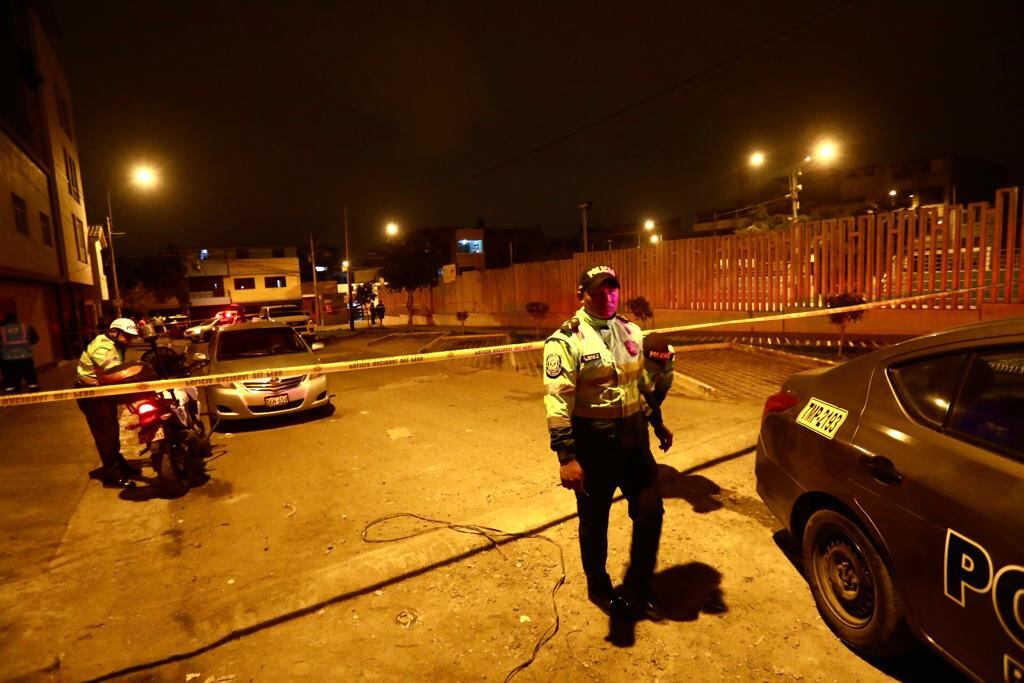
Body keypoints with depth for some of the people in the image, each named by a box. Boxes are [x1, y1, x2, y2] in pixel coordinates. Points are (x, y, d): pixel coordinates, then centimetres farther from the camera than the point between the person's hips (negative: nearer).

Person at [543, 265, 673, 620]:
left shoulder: (630, 331, 7)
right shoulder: (566, 340, -15)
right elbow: (557, 401, -20)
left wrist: (658, 422, 22)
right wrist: (566, 456, -24)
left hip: (633, 435, 6)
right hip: (594, 441, -6)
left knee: (650, 510, 12)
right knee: (594, 521, 12)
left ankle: (637, 587, 34)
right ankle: (599, 588, 37)